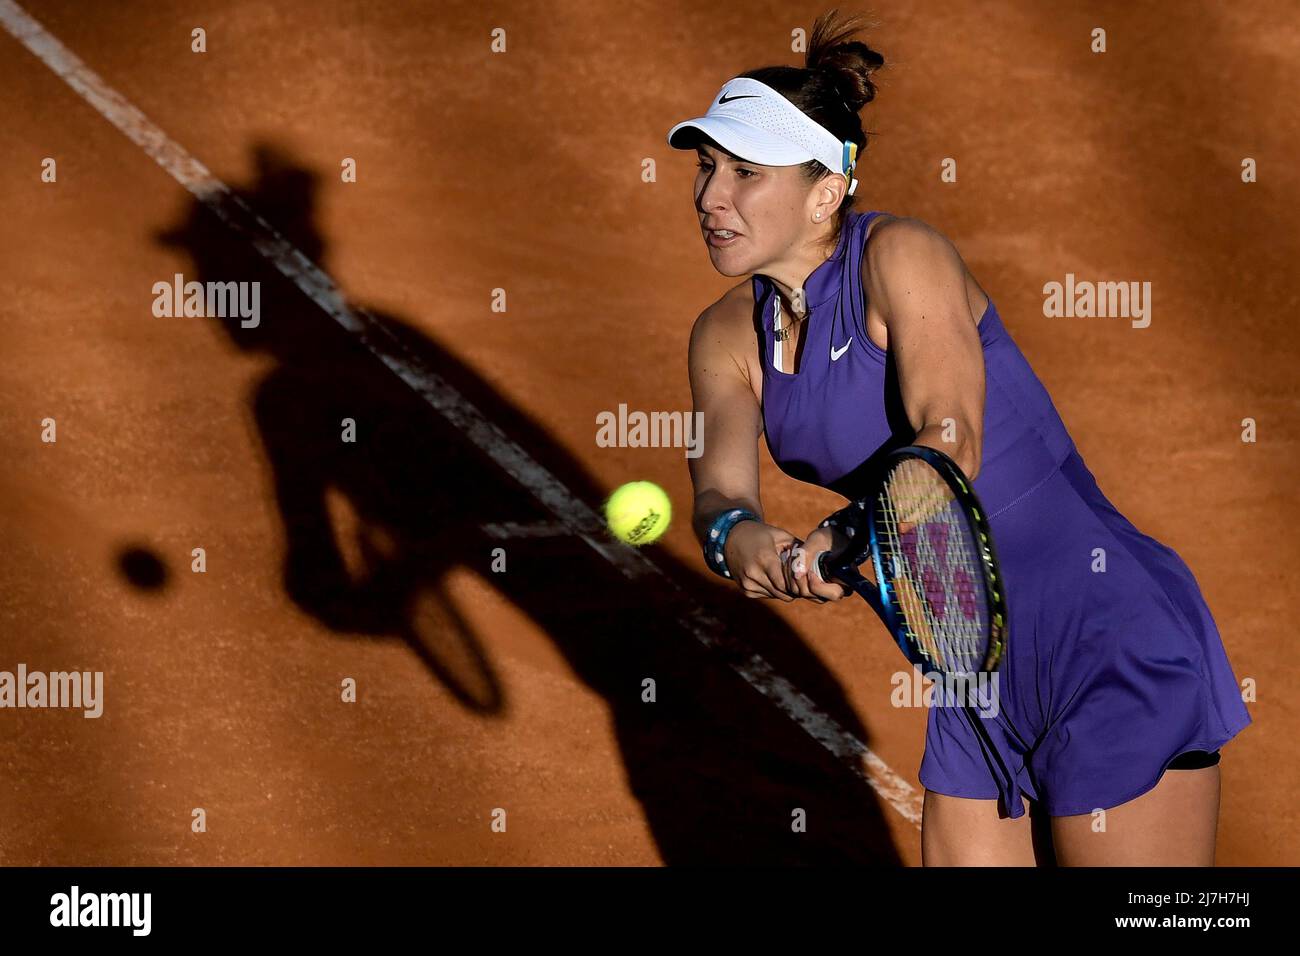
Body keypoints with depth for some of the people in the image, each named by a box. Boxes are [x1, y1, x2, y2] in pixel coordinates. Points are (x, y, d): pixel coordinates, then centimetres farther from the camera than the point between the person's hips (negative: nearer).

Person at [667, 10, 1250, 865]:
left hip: (1113, 643, -7)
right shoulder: (728, 337, 5)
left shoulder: (901, 255, -14)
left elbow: (951, 439, -27)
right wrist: (739, 537, -33)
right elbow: (720, 489, -9)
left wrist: (846, 537, -45)